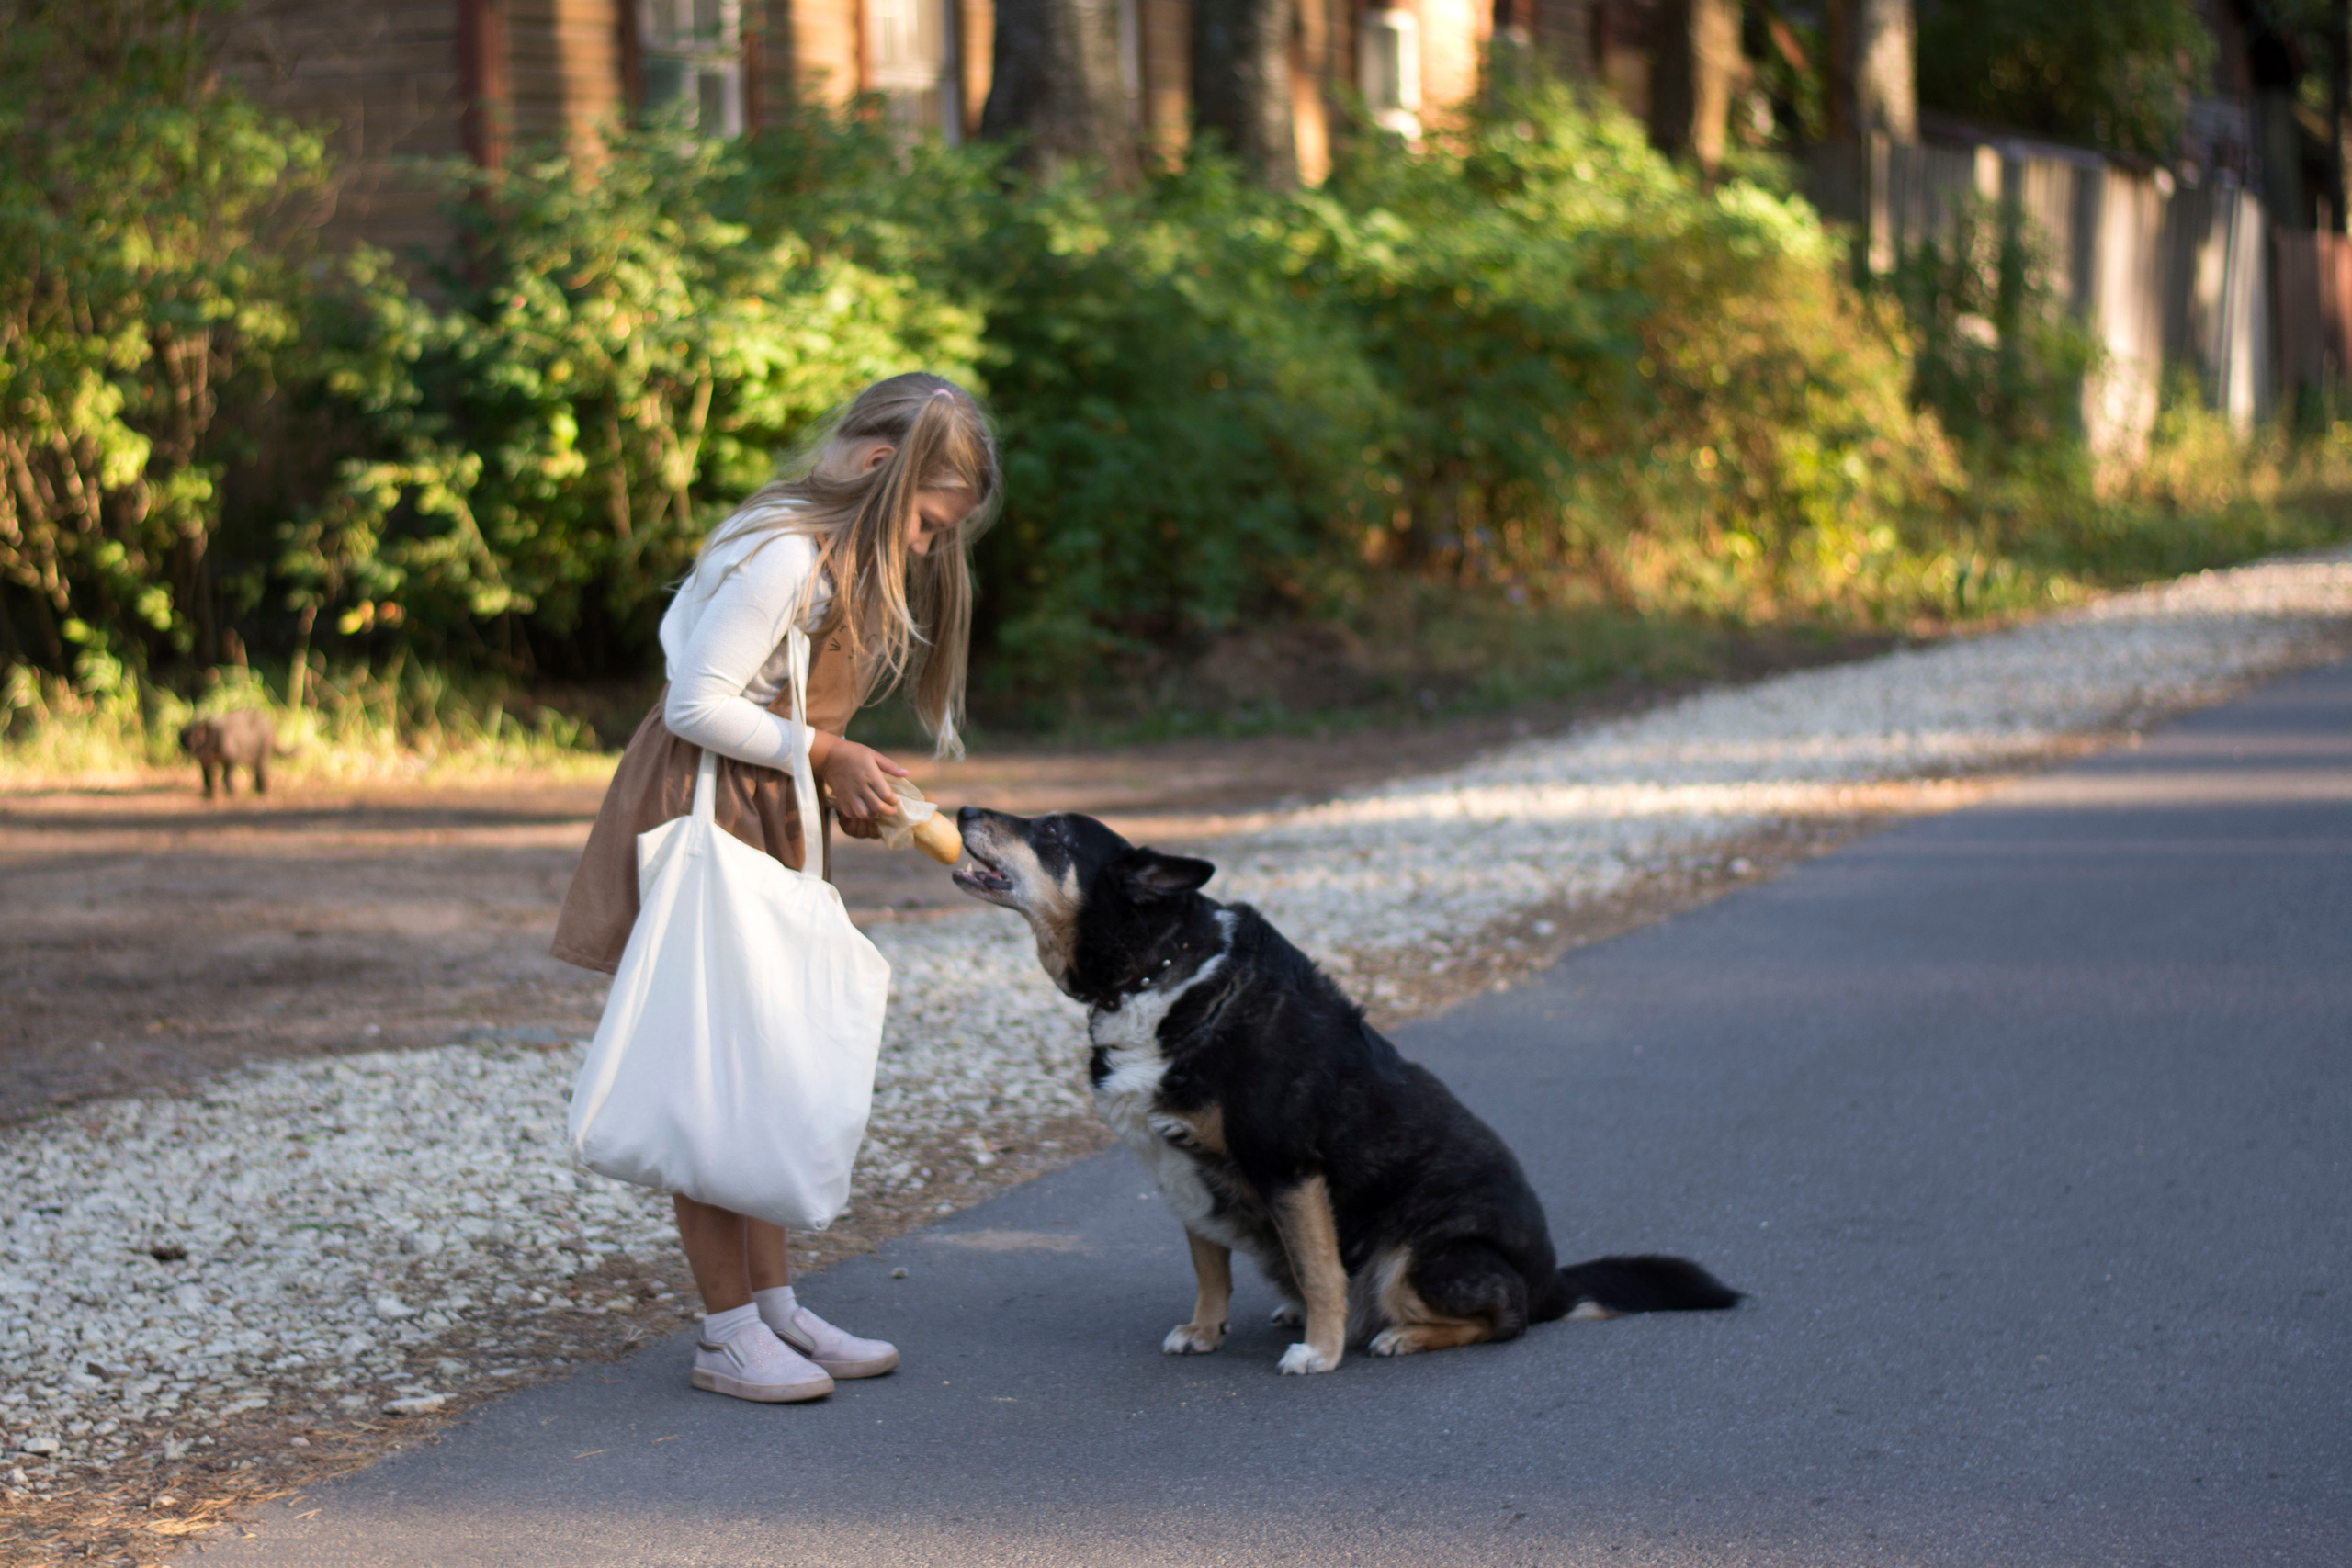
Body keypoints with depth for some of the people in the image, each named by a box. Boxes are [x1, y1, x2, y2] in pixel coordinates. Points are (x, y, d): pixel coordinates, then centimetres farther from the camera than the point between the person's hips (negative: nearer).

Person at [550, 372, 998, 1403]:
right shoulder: (787, 554, -20)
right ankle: (728, 1334, -3)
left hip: (771, 816, 10)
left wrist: (847, 787, 1)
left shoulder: (861, 565, 12)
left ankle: (775, 1306, 17)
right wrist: (826, 755, -15)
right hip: (700, 811, -10)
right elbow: (699, 705, -21)